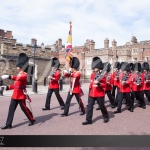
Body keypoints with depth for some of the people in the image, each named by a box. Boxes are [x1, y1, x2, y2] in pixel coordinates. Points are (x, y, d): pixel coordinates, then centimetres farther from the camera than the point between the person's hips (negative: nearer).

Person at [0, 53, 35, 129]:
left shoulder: (24, 75, -12)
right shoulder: (18, 74, 17)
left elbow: (19, 78, -36)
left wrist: (8, 77, -47)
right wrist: (6, 87, 11)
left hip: (21, 95, -9)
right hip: (15, 95, 9)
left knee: (24, 108, 2)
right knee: (11, 109, 6)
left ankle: (32, 120, 21)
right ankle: (8, 124, 12)